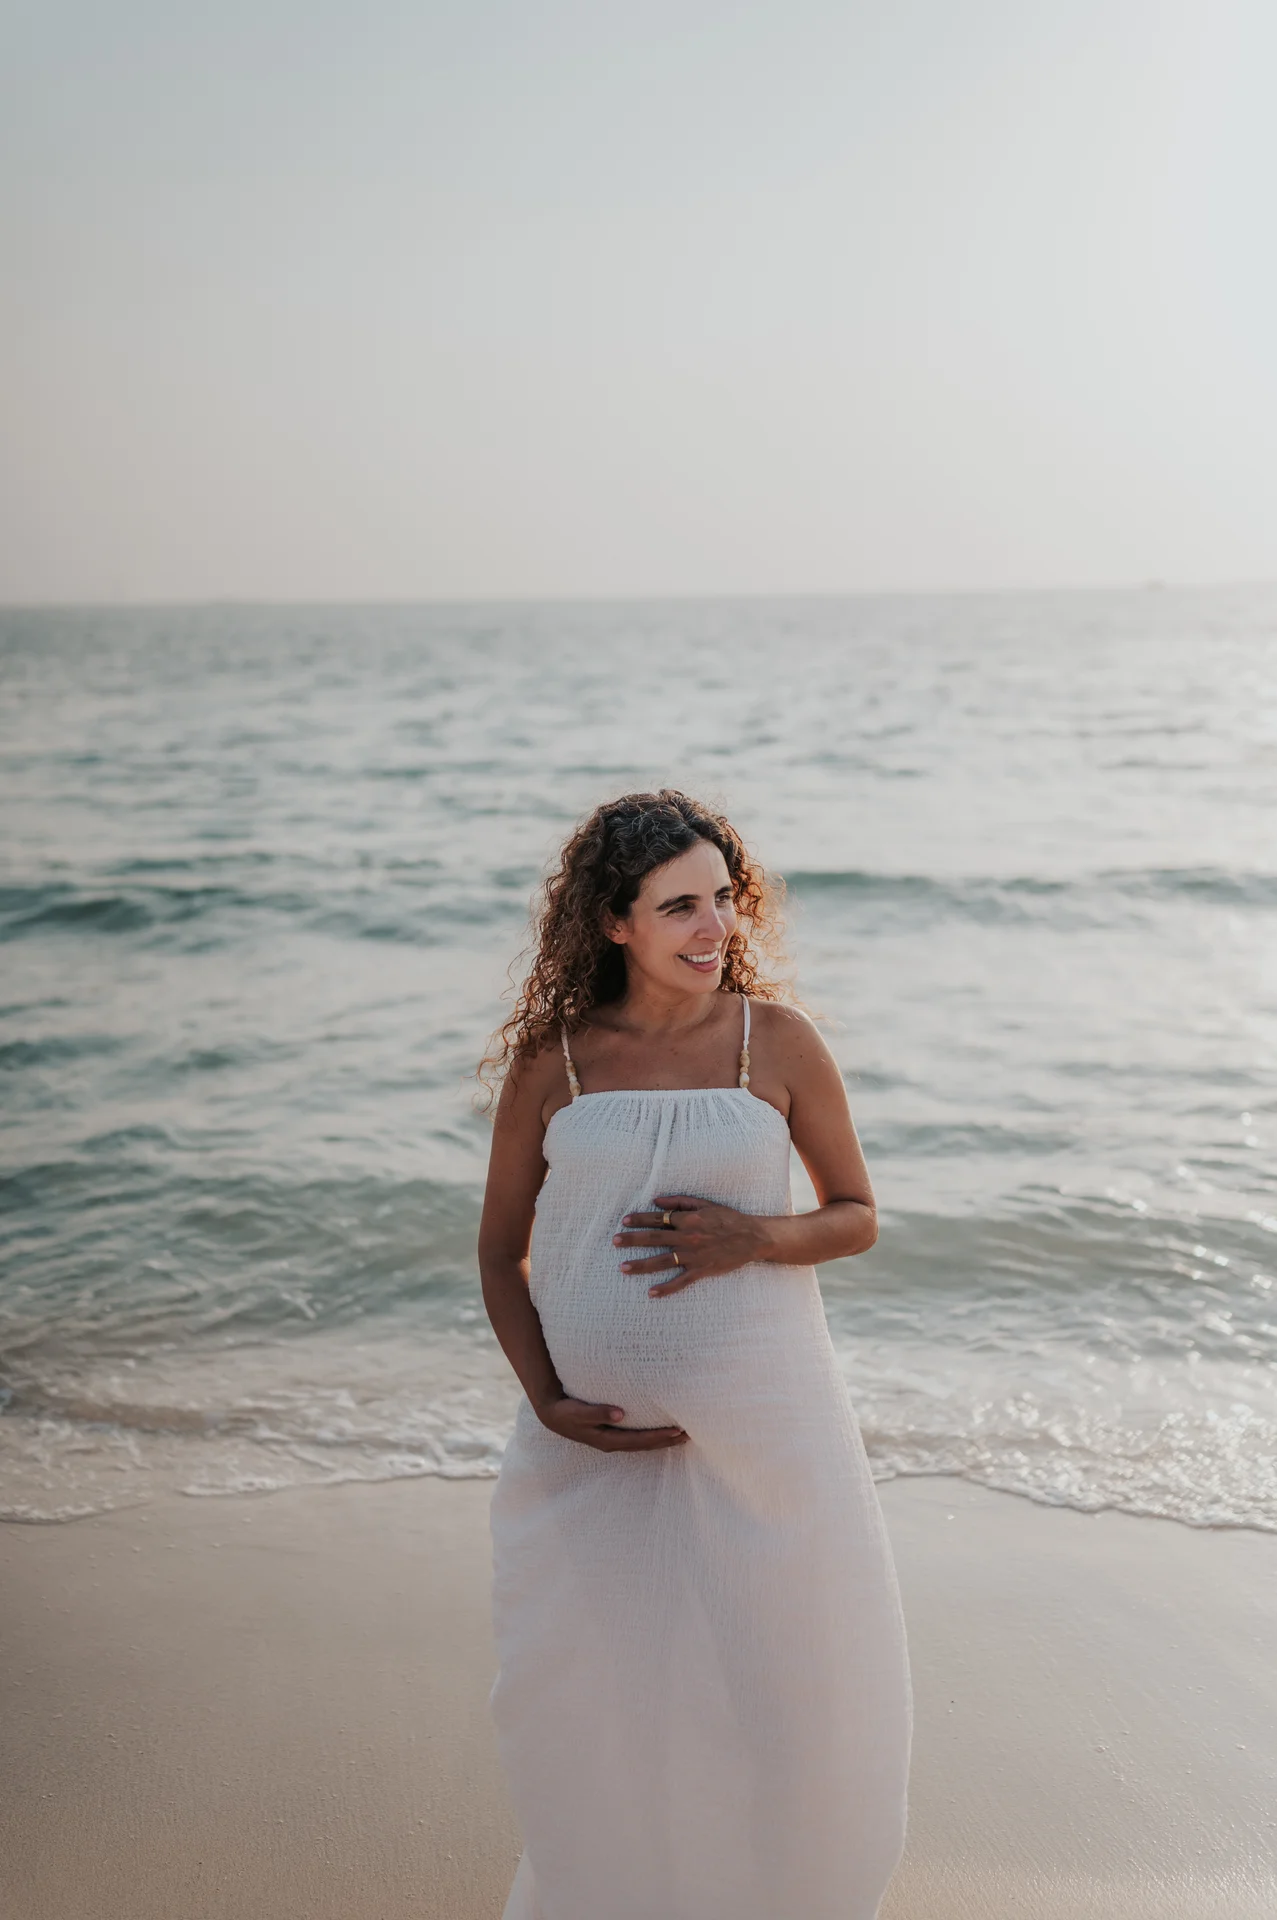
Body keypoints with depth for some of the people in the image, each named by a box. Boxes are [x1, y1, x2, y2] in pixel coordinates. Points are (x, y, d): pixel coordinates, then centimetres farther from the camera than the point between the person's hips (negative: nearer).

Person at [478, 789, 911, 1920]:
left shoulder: (780, 1041, -5)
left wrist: (755, 1239, -17)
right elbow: (501, 1245, 5)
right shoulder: (552, 1059, -3)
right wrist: (544, 1396, -7)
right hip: (596, 1437, 1)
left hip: (761, 1424, 0)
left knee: (782, 1681, 12)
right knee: (586, 1693, 13)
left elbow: (858, 1218, 3)